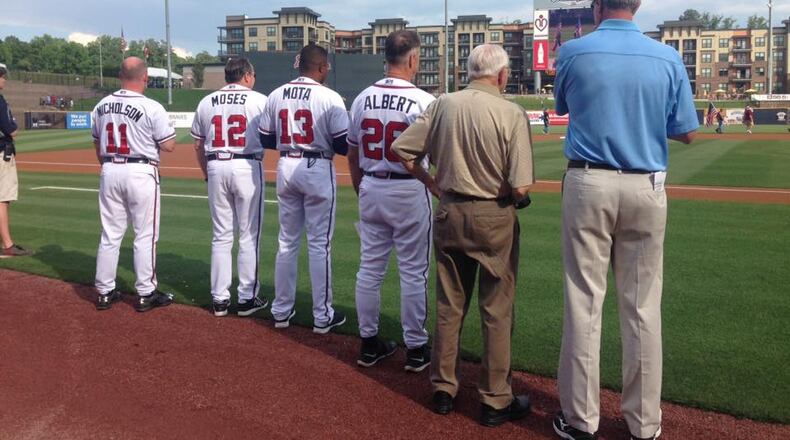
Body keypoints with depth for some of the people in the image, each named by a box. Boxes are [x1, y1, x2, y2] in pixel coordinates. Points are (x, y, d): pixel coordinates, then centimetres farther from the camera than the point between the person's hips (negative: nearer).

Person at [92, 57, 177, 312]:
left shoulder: (101, 106, 6)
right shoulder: (152, 108, -13)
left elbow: (98, 146, 14)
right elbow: (169, 146, -10)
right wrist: (162, 129, 9)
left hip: (109, 171, 6)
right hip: (141, 173, -5)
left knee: (110, 234, 12)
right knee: (145, 235, 3)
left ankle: (104, 292, 19)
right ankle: (145, 294, 9)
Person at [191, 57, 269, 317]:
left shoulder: (206, 102, 10)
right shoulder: (259, 100, 0)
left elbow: (198, 145, 12)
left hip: (216, 167, 4)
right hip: (247, 167, -4)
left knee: (221, 236, 10)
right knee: (249, 235, 4)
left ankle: (219, 299, 14)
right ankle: (247, 298, 9)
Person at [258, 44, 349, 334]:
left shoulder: (276, 95, 4)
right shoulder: (330, 97, -11)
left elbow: (266, 141, 8)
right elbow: (343, 146, -11)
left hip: (286, 168, 5)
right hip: (317, 169, -5)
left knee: (287, 242, 14)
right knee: (319, 244, 3)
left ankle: (281, 311, 21)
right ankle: (322, 316, 9)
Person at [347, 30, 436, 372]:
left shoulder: (362, 99, 3)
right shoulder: (424, 101, -13)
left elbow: (352, 154, 9)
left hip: (371, 189, 5)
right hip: (409, 191, -5)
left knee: (370, 267, 12)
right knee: (413, 272, 5)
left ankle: (369, 343, 23)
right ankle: (416, 349, 15)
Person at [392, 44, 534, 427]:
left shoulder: (443, 105, 0)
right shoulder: (511, 113, -13)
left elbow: (401, 149, 1)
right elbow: (520, 186, -17)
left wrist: (430, 183, 10)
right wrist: (513, 196, 5)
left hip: (449, 213, 4)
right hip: (494, 217, -4)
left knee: (448, 306, 16)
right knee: (497, 311, 8)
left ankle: (443, 391, 26)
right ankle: (495, 401, 17)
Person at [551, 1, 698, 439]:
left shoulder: (573, 52, -1)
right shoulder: (667, 57, 1)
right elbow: (686, 133, 6)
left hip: (588, 185, -1)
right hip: (646, 189, 1)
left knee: (584, 302, 4)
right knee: (642, 307, 8)